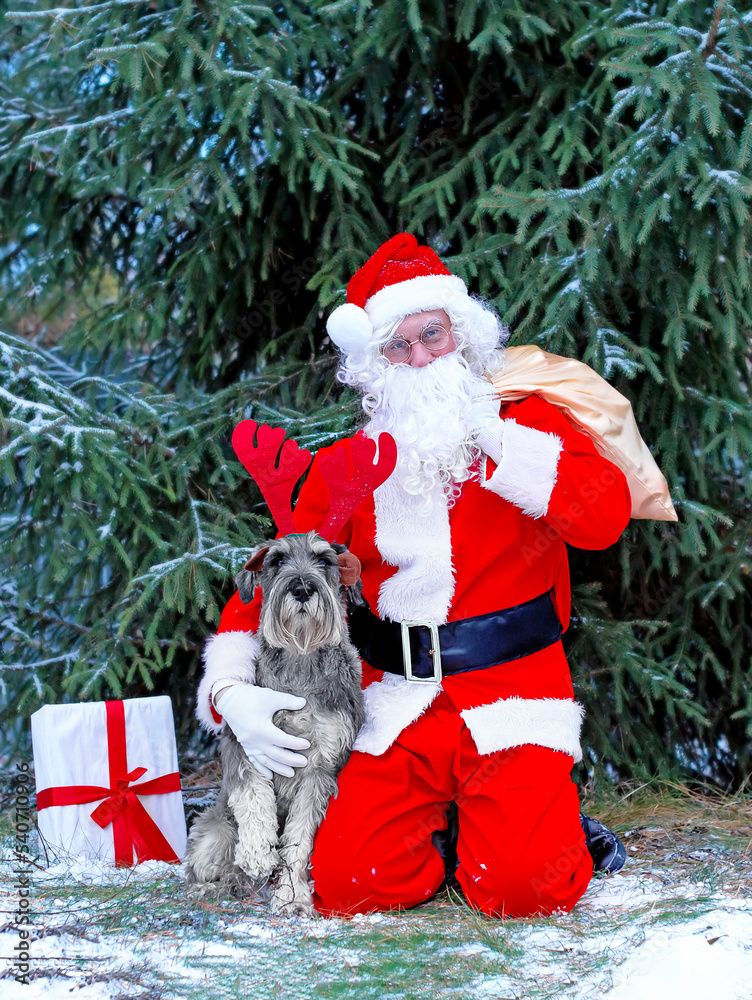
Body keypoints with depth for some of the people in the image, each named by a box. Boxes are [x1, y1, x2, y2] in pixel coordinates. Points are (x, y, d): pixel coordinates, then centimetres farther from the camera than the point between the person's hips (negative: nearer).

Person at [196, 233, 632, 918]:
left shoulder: (525, 423, 3)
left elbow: (605, 516, -15)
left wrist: (488, 435, -16)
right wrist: (231, 690, -9)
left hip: (513, 694, -2)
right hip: (400, 712, 2)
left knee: (521, 888, -22)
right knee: (342, 885, -15)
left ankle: (547, 820, 12)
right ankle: (436, 819, 14)